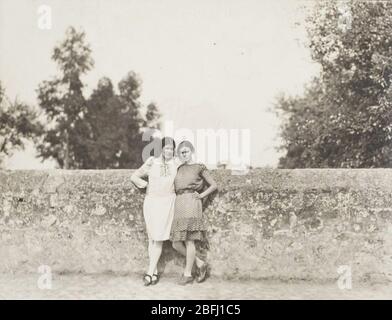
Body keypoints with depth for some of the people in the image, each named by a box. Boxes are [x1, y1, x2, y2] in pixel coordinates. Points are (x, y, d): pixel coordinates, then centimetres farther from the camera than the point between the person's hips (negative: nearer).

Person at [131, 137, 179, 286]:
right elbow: (134, 176, 11)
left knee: (159, 238, -8)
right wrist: (147, 184, 1)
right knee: (152, 238, 4)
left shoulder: (177, 165, 5)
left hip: (167, 202, -1)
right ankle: (155, 272, 12)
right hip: (151, 202, 1)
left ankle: (149, 272, -7)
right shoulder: (152, 163, 4)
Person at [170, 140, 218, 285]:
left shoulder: (199, 167, 6)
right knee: (176, 243, 1)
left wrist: (201, 195, -1)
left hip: (191, 203, -6)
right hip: (178, 204, 6)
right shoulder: (179, 169, 20)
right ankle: (200, 264, 14)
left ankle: (187, 274, 3)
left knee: (189, 240, -7)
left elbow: (213, 185, 7)